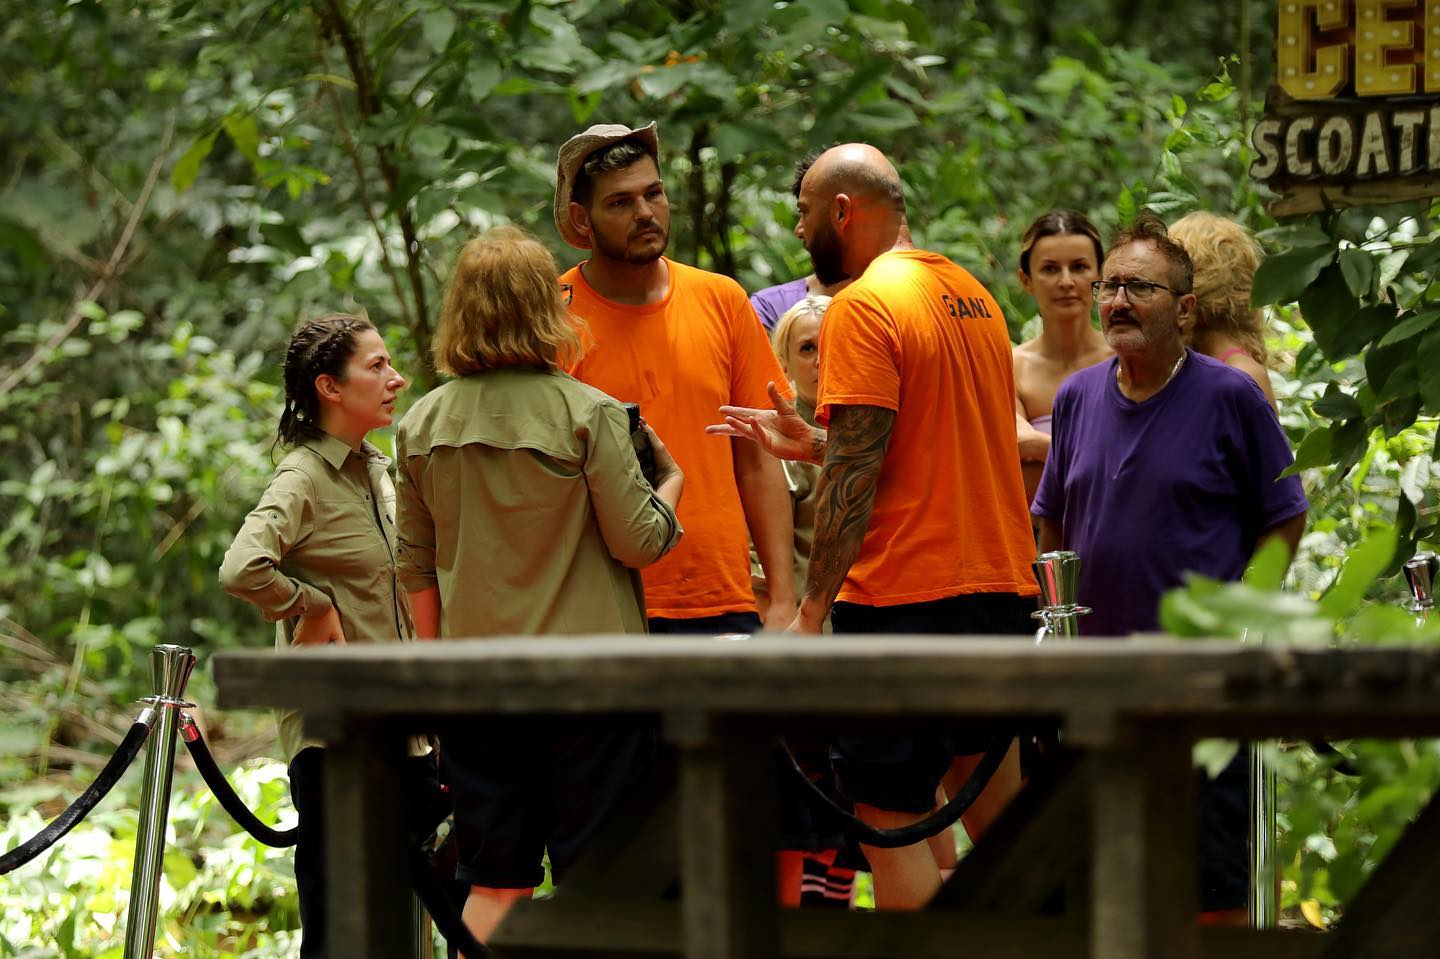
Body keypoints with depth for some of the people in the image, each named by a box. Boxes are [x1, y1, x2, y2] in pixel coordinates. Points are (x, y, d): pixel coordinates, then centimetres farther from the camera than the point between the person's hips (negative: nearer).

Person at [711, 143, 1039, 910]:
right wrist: (812, 444, 18)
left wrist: (812, 608, -14)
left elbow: (856, 475, -16)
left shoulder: (863, 307, -11)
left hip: (905, 596, -8)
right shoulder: (974, 296, 15)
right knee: (999, 821, 13)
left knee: (888, 819, -3)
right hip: (1005, 589, 8)